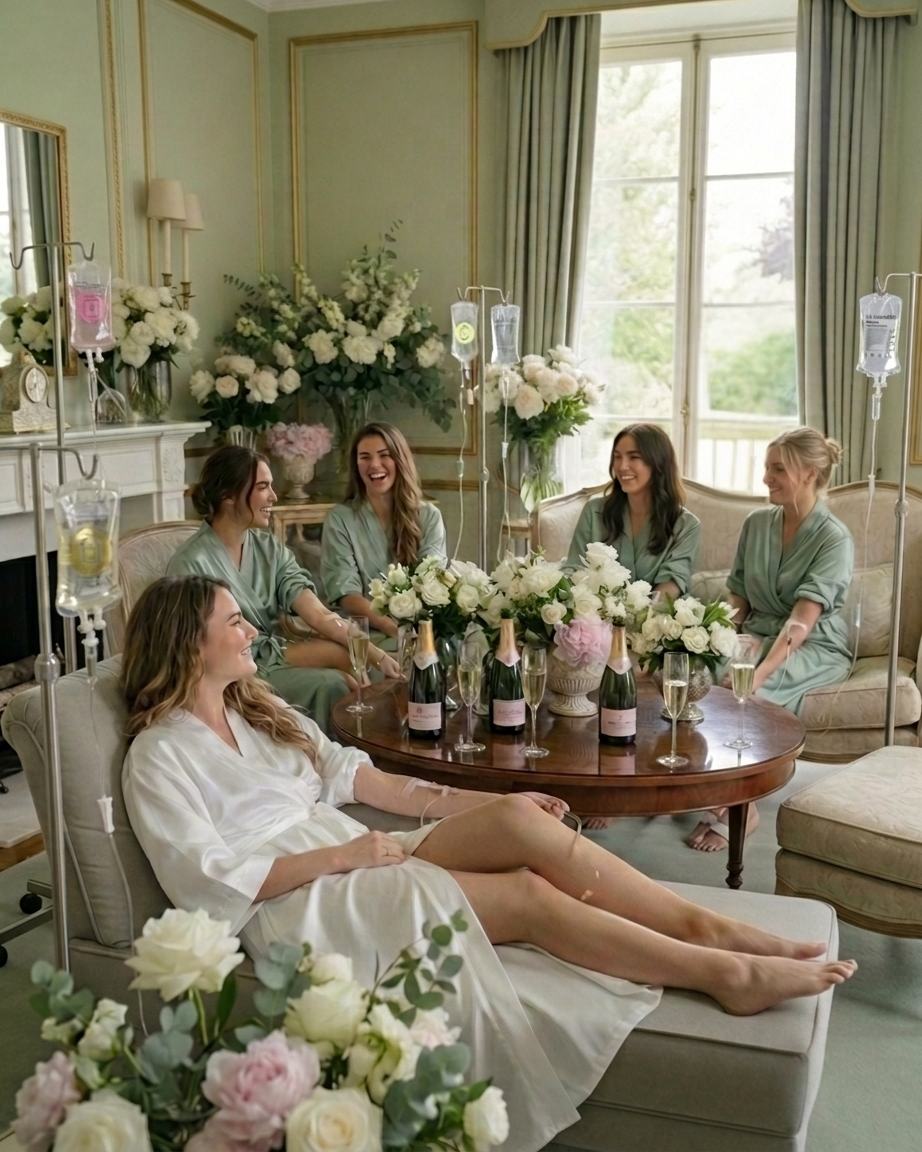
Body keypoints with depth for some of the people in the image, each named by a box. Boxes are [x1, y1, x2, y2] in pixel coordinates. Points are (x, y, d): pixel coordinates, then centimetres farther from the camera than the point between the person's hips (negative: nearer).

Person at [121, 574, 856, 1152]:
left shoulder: (257, 709, 18)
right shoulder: (160, 756, -7)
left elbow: (350, 773, 14)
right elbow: (216, 882, -16)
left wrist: (478, 803, 6)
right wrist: (345, 853, -18)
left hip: (358, 865, 7)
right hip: (298, 906, -7)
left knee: (523, 822, -20)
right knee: (530, 895, -22)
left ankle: (707, 927, -18)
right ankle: (724, 973, -16)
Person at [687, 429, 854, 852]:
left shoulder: (834, 538, -13)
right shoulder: (756, 523, 5)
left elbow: (801, 621, -24)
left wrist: (761, 671, -37)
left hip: (817, 647, -5)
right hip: (758, 634, 5)